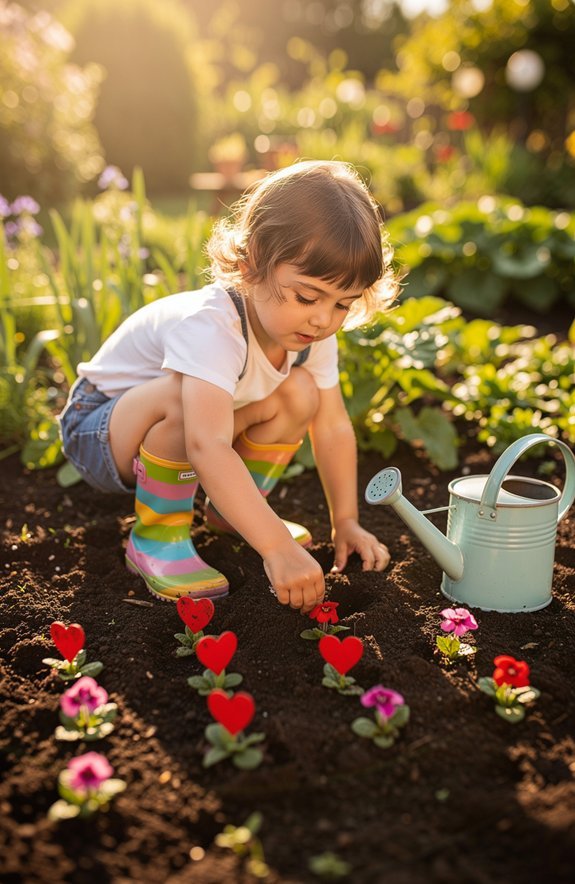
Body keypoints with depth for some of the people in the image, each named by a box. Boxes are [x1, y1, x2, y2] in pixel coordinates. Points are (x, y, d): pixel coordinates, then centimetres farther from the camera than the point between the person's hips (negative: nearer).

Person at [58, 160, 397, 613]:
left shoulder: (310, 330, -13)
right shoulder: (210, 326, -38)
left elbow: (333, 426, -7)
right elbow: (208, 447, -49)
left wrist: (346, 522, -10)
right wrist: (277, 548, -52)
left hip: (182, 442, 7)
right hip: (98, 430, -7)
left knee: (300, 391, -11)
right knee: (183, 398, -39)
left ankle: (230, 512, 8)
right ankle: (156, 537, -16)